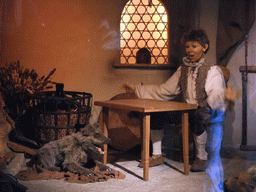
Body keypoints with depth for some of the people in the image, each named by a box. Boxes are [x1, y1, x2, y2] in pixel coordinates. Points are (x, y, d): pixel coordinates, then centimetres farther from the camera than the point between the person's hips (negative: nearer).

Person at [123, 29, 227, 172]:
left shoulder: (213, 71, -6)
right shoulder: (183, 70, 14)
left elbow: (217, 96, -22)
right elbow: (165, 90, 18)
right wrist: (137, 89, 17)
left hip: (211, 113, -6)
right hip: (188, 111, 6)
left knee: (198, 116, -40)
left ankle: (202, 158, -16)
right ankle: (157, 155, 2)